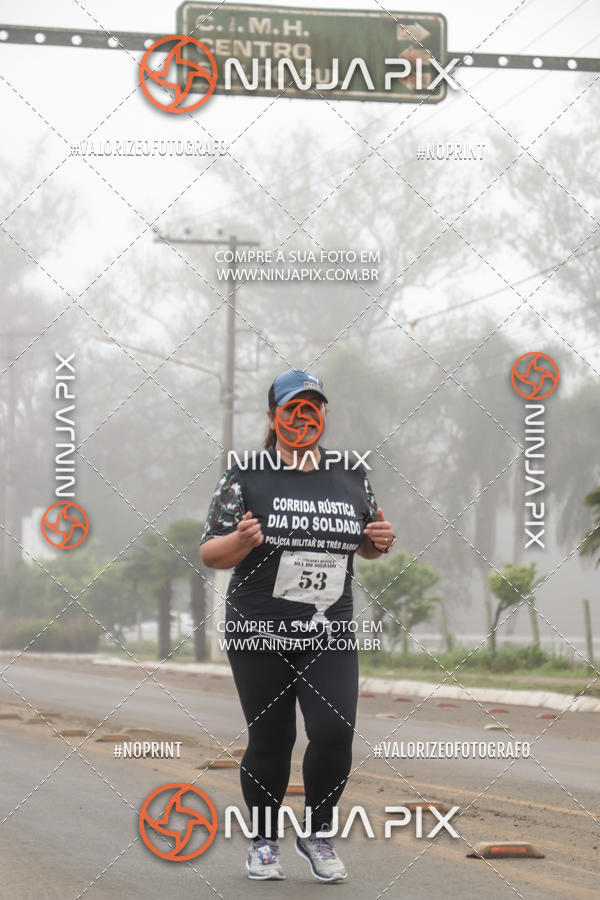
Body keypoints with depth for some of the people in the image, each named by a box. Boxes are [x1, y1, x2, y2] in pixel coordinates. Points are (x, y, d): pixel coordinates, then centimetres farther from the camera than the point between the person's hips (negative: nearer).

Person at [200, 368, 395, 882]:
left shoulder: (351, 475, 9)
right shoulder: (247, 477, -2)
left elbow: (364, 543, 22)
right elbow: (210, 555, -1)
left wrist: (378, 541, -1)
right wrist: (241, 540, -22)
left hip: (330, 634, 2)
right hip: (260, 633, -2)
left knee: (335, 731, -11)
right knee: (270, 739, 4)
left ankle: (317, 834, 10)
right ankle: (264, 840, 24)